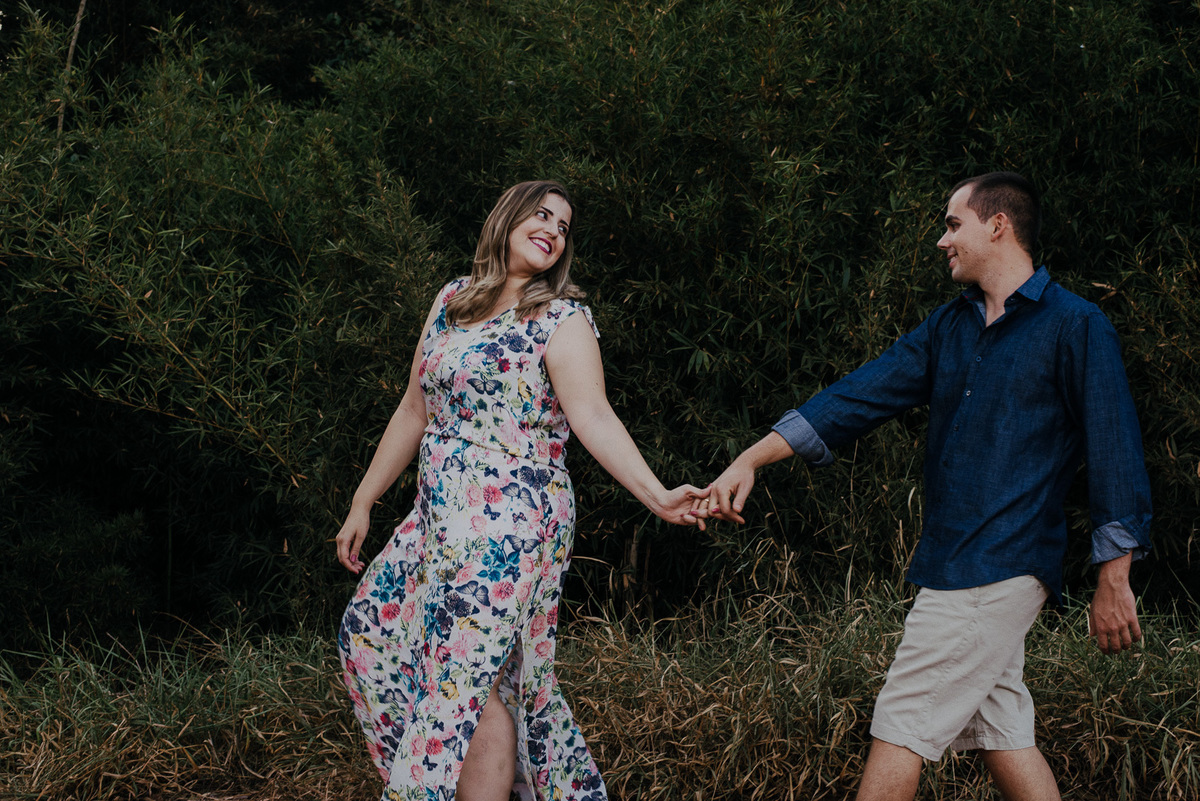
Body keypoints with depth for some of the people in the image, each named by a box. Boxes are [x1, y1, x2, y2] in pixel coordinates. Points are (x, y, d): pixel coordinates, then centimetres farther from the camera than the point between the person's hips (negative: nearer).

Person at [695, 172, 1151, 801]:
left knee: (900, 728, -6)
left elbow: (1114, 452, -8)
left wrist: (1114, 581, -10)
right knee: (1000, 733, 9)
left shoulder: (1074, 327, -7)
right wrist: (751, 459, 2)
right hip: (955, 563, 7)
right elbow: (861, 395, 10)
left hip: (998, 570, -7)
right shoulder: (949, 326, 15)